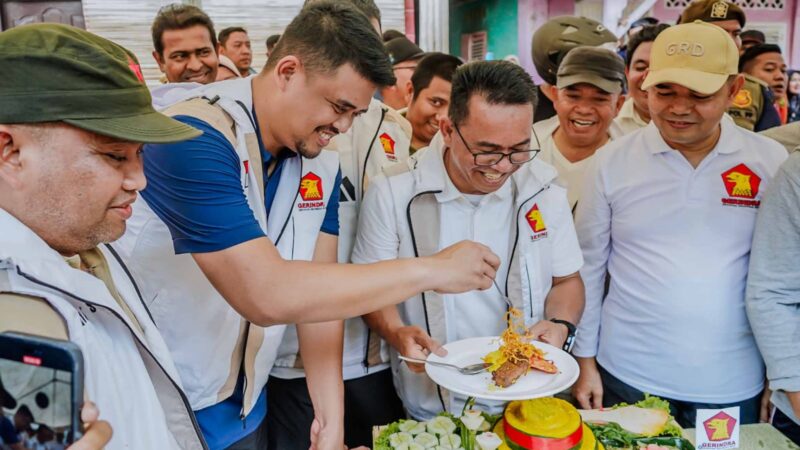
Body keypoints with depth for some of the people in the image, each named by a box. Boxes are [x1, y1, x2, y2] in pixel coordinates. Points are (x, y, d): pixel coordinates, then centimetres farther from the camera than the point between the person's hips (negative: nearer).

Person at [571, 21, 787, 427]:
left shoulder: (772, 162, -4)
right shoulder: (612, 161, -7)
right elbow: (588, 268, -1)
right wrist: (585, 362, 0)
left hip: (734, 386, 1)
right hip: (627, 376, -1)